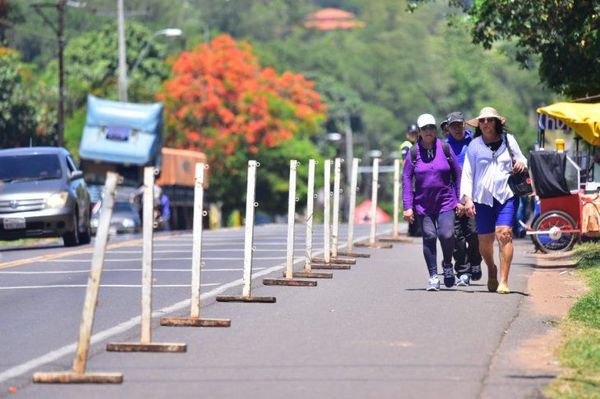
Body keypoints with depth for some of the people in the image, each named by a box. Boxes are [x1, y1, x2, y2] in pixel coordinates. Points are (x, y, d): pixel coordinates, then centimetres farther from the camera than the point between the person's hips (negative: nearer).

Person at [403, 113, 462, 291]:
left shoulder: (445, 148, 1)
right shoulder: (414, 152, 1)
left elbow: (457, 174, 7)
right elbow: (406, 179, 2)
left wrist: (460, 199, 5)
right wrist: (408, 207, -4)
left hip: (445, 201, -1)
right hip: (423, 203, 1)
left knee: (446, 234, -15)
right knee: (429, 237, -1)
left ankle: (447, 265, 14)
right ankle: (433, 277, 10)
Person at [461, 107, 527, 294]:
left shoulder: (508, 140, 10)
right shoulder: (474, 145, 8)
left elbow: (521, 160, 21)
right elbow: (467, 173, 6)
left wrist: (521, 164, -4)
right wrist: (467, 198, -4)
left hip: (507, 195, -1)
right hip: (483, 197, 1)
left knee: (504, 234, -17)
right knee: (484, 240, 2)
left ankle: (504, 281, -16)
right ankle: (491, 270, 33)